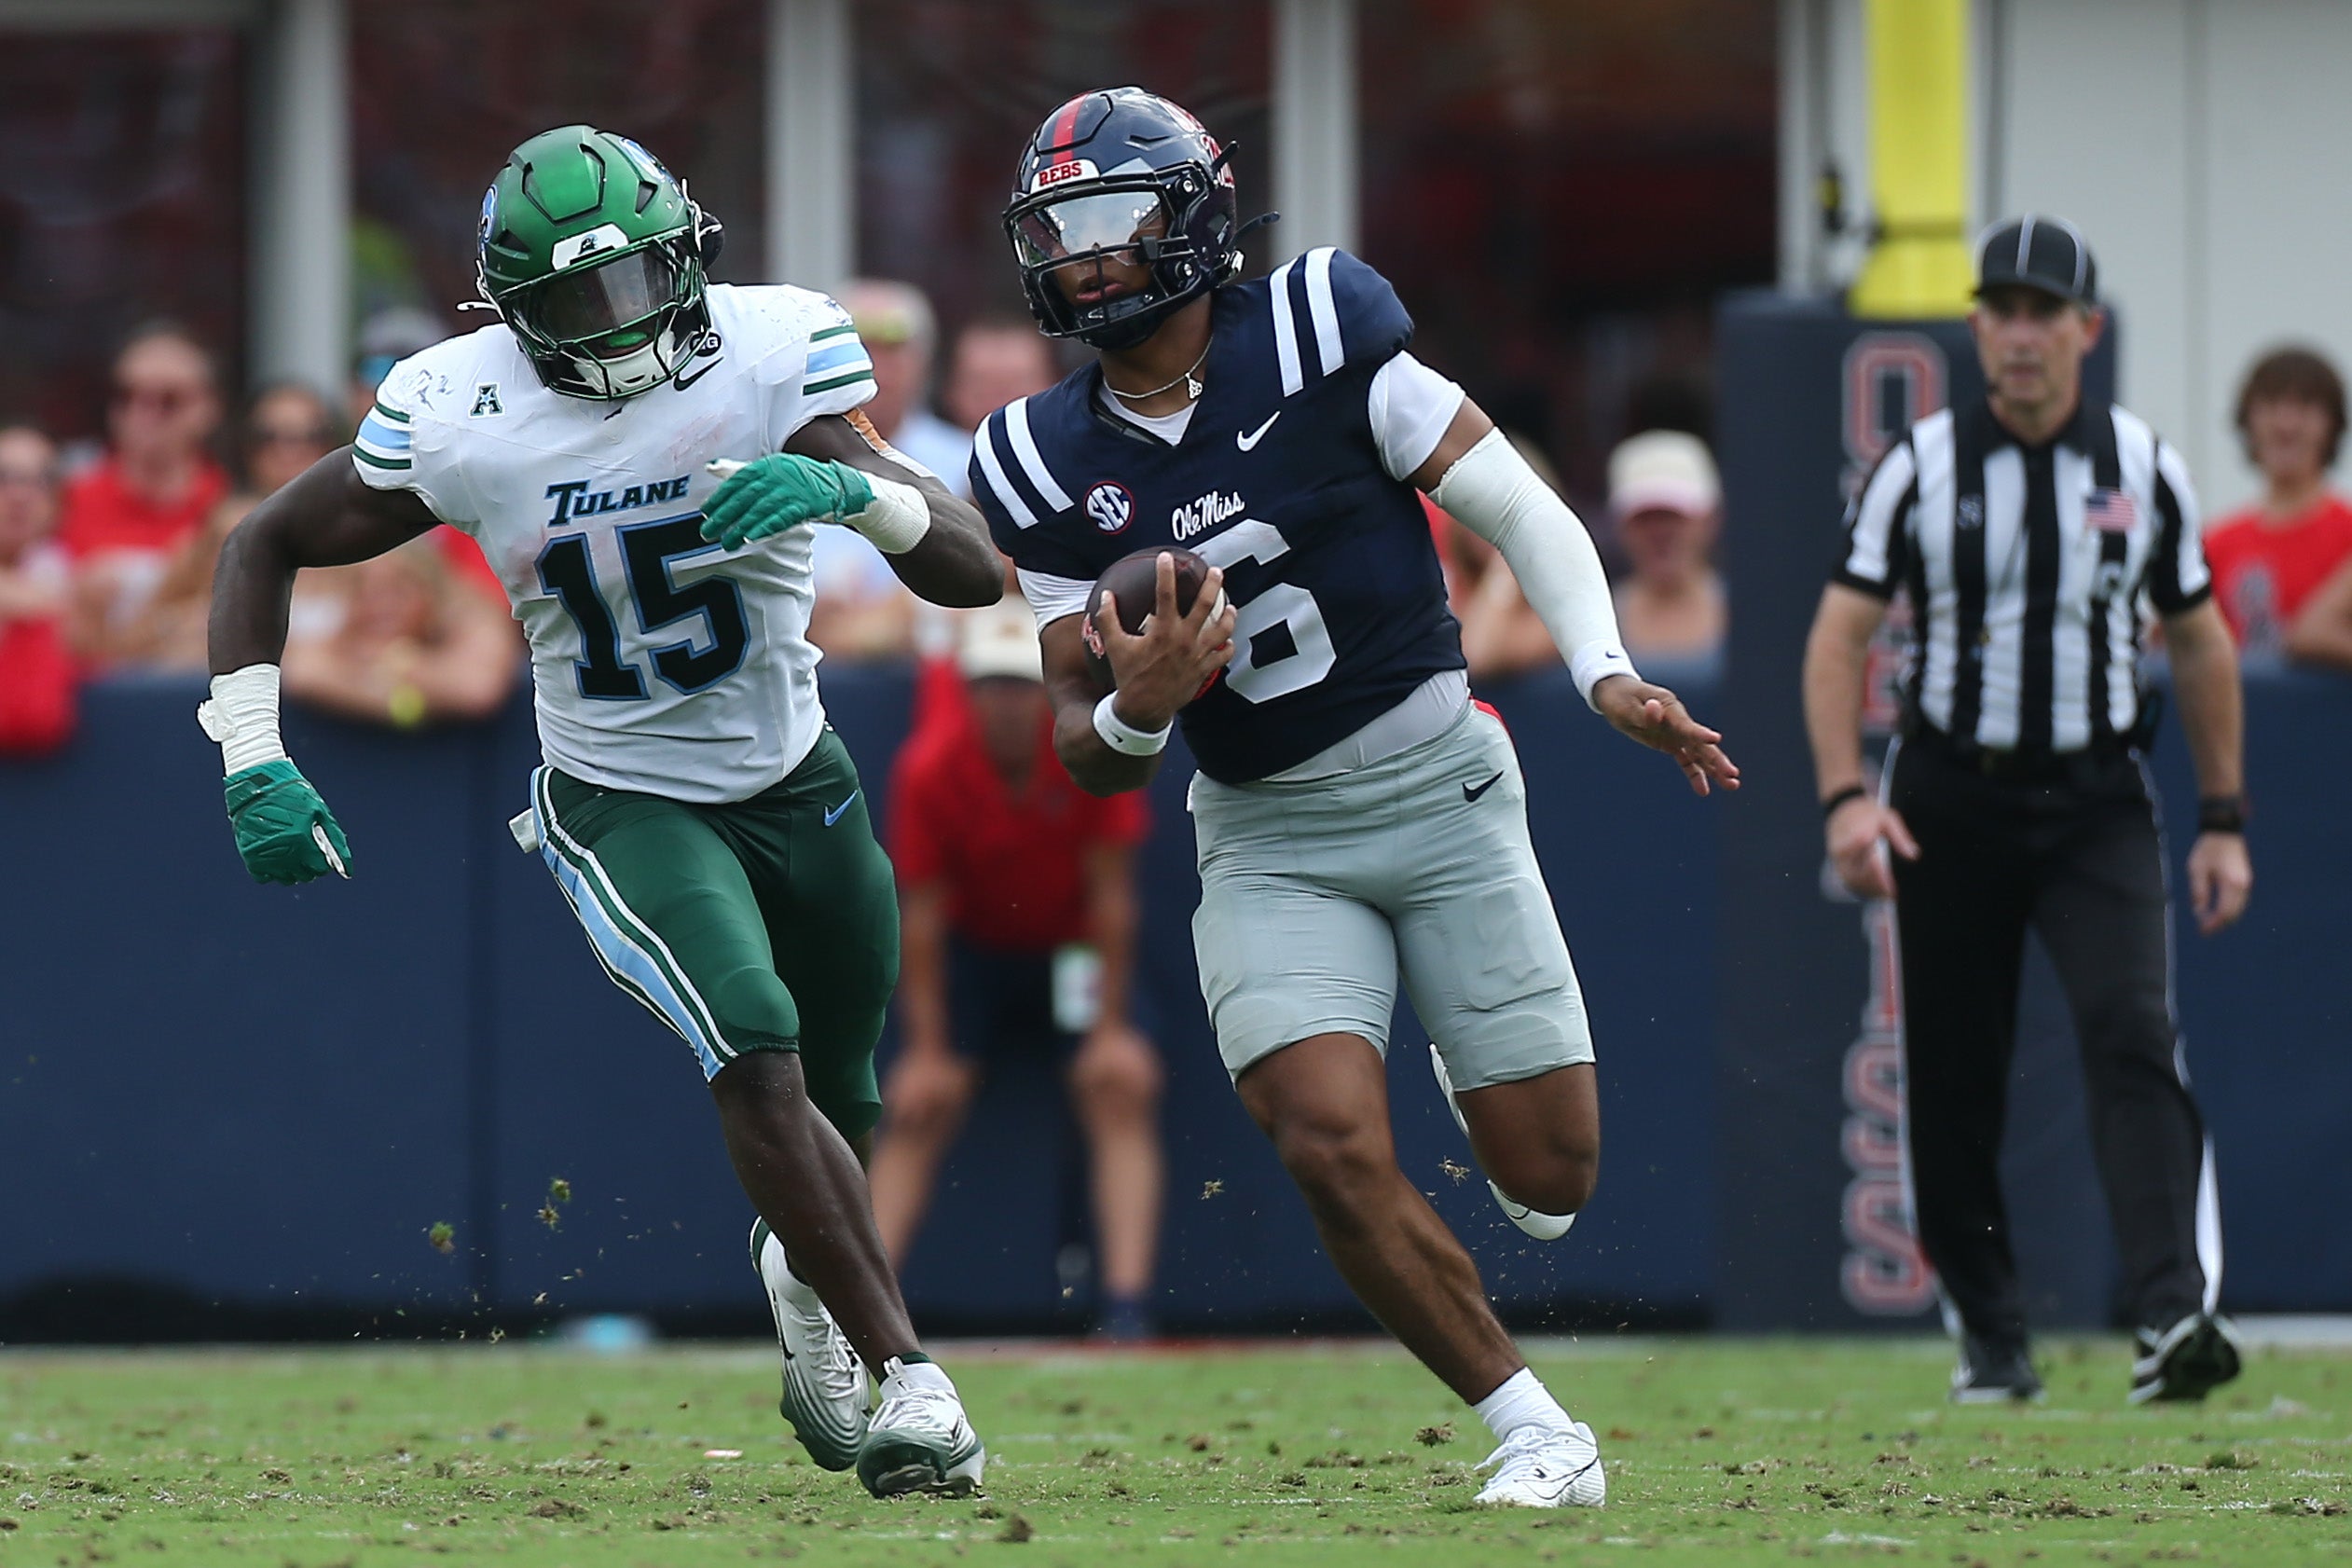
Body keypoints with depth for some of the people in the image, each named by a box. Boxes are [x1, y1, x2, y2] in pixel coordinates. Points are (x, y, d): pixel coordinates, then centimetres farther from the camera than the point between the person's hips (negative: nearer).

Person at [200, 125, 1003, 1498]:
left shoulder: (773, 356, -20)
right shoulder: (458, 418, -19)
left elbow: (975, 573, -23)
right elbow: (268, 547, -2)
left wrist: (853, 489, -43)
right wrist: (254, 764, -10)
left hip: (797, 780, 3)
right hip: (622, 806, -3)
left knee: (840, 1100, 19)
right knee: (758, 1057, -26)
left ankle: (806, 1271, 54)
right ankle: (907, 1376, -21)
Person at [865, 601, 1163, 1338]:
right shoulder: (929, 767, -21)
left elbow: (1109, 894, -16)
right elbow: (921, 912, -16)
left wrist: (1110, 1027, -17)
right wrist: (926, 1050, -18)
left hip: (1072, 947, 0)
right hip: (974, 947, 0)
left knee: (1122, 1086, -19)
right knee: (919, 1105, -13)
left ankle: (1128, 1305, -24)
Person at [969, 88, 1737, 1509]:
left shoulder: (1318, 341, -11)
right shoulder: (1053, 470, -2)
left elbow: (1520, 510, -7)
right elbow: (1088, 754, 1)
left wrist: (1609, 675, -21)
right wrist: (1134, 713, -23)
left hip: (1437, 784, -2)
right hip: (1267, 841, 2)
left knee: (1550, 1176, -1)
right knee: (1332, 1148, -20)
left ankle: (1473, 1066, 38)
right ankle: (1535, 1432, -4)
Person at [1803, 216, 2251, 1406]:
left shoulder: (2143, 467, 4)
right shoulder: (1921, 467, -2)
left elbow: (2199, 646, 13)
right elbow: (1839, 637, -4)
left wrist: (2222, 821, 8)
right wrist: (1844, 797, -18)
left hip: (2098, 802, 0)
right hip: (1953, 801, 0)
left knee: (2132, 1034, -19)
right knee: (1953, 1077, 3)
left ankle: (2172, 1316, -29)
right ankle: (1989, 1338, 19)